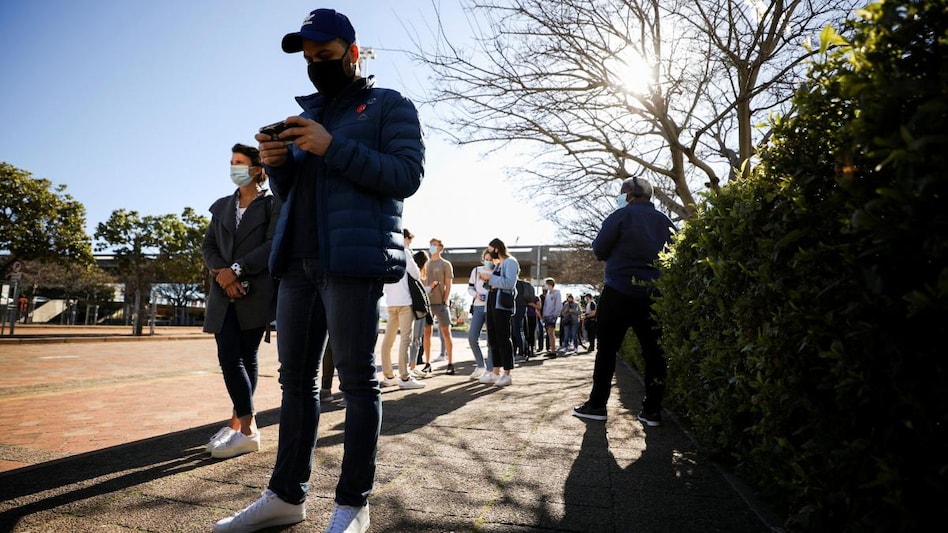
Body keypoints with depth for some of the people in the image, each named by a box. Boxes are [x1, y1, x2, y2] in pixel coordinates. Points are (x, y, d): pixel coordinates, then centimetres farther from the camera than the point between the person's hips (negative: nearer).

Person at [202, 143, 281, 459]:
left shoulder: (273, 204, 3)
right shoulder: (222, 206, 19)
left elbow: (273, 245, -9)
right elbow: (208, 246, 12)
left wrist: (237, 270, -15)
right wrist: (221, 272, -8)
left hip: (256, 292, -4)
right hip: (224, 294, 4)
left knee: (247, 358, -1)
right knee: (229, 358, -3)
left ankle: (240, 426, 5)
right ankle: (246, 427, 4)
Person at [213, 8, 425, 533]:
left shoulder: (390, 106, 7)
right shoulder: (308, 112, 25)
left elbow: (407, 175, -8)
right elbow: (290, 192, 24)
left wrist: (333, 147, -15)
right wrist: (277, 163, 1)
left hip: (352, 258, -6)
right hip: (298, 260, 7)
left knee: (356, 380, -4)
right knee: (295, 379, 8)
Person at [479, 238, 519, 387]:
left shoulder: (510, 262, -4)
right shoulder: (497, 264, 22)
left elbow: (509, 283, -18)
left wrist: (490, 278, -15)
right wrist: (486, 280, 7)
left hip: (502, 304, -9)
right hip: (492, 302, 9)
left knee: (503, 338, -9)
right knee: (493, 338, 9)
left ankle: (507, 374, -5)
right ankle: (495, 372, 16)